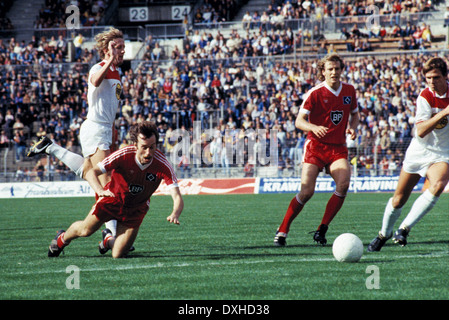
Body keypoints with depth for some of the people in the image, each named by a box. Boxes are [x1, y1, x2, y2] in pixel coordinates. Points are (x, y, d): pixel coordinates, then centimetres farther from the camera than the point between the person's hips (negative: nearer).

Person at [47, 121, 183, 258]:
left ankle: (108, 239, 34)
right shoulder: (123, 155, -29)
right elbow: (91, 173, -27)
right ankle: (62, 239, 40)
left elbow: (177, 197, -33)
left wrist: (175, 214, -57)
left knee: (118, 255, -4)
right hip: (113, 198, -1)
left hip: (136, 209, 1)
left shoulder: (163, 165, -29)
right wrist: (100, 190, -49)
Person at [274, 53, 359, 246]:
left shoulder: (349, 90, 7)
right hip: (315, 146, -4)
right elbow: (299, 121, -11)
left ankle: (322, 230, -8)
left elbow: (354, 115, 22)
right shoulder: (315, 93, -8)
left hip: (338, 148, 4)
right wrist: (314, 127, -31)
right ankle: (282, 231, 3)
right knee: (307, 191, -13)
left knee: (343, 184, -20)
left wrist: (352, 127, 0)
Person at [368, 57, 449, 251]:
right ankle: (384, 233, 33)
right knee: (399, 199, 5)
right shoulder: (425, 97, -16)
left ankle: (405, 229, -23)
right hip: (418, 153, -1)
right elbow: (420, 131, -26)